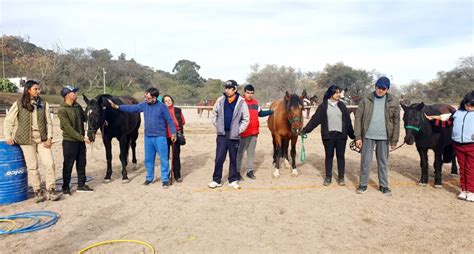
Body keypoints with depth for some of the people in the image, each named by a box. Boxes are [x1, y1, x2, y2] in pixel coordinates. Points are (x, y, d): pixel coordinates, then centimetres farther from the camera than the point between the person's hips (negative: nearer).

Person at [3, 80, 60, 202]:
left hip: (42, 139, 2)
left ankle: (50, 191, 3)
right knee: (32, 167, 3)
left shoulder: (44, 104, 6)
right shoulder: (18, 104, 1)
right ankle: (38, 192, 15)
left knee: (50, 163, -7)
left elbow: (48, 122, 6)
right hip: (26, 139, -2)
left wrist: (49, 138, -3)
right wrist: (8, 136, -3)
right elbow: (8, 121, 6)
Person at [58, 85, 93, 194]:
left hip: (80, 140, 7)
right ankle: (66, 187, 18)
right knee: (68, 165, 4)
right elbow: (68, 128, -21)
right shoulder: (62, 110, -17)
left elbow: (85, 118, 15)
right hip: (69, 141, -7)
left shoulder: (77, 106, 5)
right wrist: (82, 138, -23)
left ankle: (81, 185, 25)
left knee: (82, 163, 13)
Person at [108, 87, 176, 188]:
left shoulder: (162, 106, -10)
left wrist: (173, 133, -6)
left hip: (160, 137, -5)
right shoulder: (144, 105, 4)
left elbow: (169, 120, -6)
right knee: (148, 159, 13)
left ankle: (165, 179, 8)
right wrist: (117, 106, -4)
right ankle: (149, 178, 27)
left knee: (163, 159, -1)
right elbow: (132, 108, 3)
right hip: (148, 137, 5)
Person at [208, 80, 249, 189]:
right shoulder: (220, 100, 0)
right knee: (219, 158, 3)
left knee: (233, 159, 10)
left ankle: (233, 180, 21)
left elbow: (246, 119, -3)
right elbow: (214, 113, 13)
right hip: (222, 134, 1)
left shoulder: (241, 102, -7)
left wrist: (239, 130, -8)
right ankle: (216, 180, 13)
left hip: (234, 135, -1)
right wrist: (217, 125, 6)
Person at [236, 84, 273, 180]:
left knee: (251, 152, 14)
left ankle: (250, 170, 25)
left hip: (254, 132, 6)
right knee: (240, 152, 3)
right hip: (244, 132, -6)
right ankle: (237, 171, 12)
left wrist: (271, 112, 21)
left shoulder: (255, 103, 11)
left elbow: (260, 113, 26)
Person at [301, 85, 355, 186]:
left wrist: (352, 135, 9)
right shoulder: (323, 105, 0)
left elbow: (348, 121, 9)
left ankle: (341, 178, 18)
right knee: (329, 156, 7)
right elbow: (315, 119, -3)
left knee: (340, 156, 7)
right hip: (328, 135, -1)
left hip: (341, 135, 2)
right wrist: (305, 130, -10)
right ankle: (328, 177, 18)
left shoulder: (342, 105, 6)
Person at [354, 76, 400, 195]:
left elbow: (396, 121, 2)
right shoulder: (366, 100, -3)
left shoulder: (393, 101, 0)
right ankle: (363, 184, 21)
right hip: (368, 136, -1)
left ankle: (383, 185, 26)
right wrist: (358, 137, -7)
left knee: (383, 162, 12)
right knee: (365, 161, 7)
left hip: (384, 137, 1)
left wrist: (394, 140, 0)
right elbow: (358, 118, -3)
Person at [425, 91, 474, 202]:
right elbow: (448, 121, 21)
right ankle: (463, 190, 21)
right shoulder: (458, 112, 10)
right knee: (462, 168, 12)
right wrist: (434, 118, 20)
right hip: (458, 145, 4)